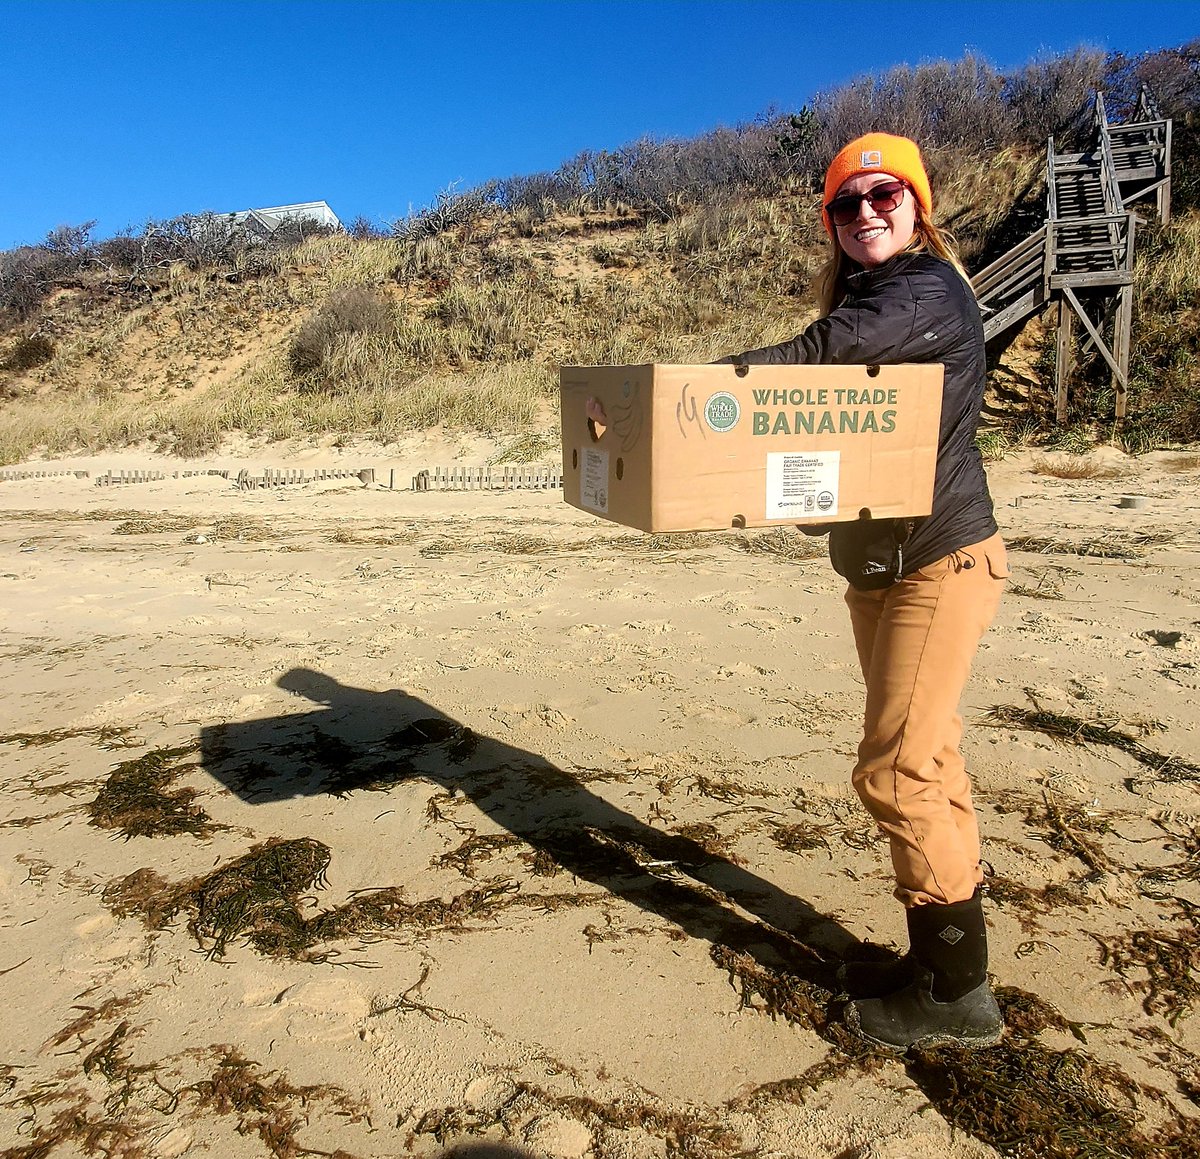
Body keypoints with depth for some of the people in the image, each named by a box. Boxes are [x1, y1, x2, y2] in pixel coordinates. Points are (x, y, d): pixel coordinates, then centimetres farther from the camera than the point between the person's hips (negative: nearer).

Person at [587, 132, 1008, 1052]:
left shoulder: (930, 292, -13)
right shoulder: (862, 297, 17)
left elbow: (810, 360, -29)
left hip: (942, 563, -9)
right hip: (877, 567, 9)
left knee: (895, 771, -9)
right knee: (926, 755, 15)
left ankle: (958, 996, 8)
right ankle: (943, 952, 31)